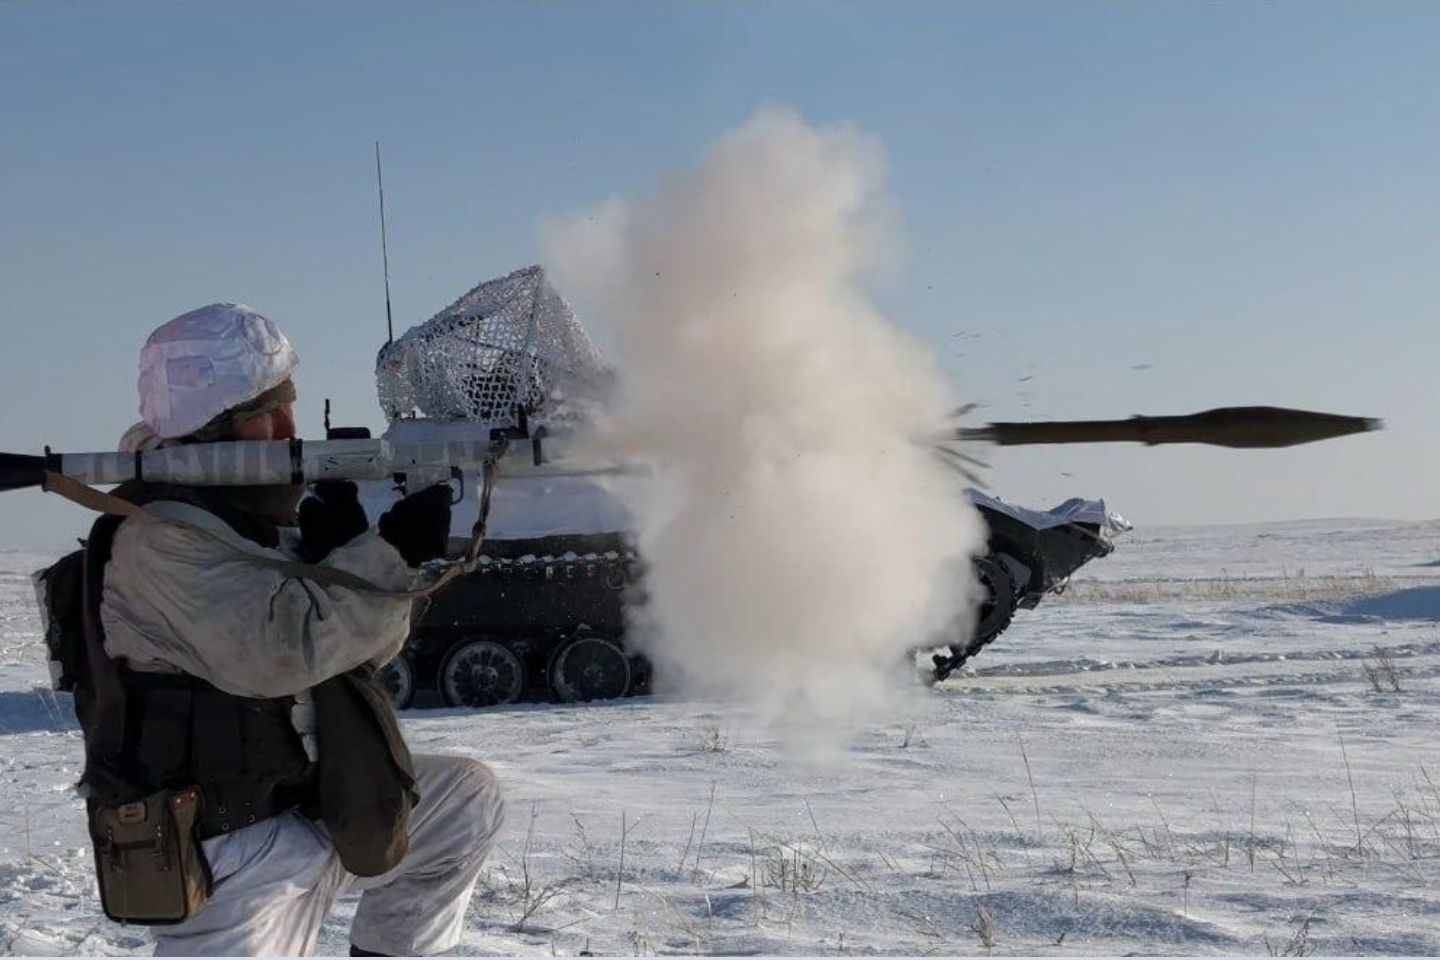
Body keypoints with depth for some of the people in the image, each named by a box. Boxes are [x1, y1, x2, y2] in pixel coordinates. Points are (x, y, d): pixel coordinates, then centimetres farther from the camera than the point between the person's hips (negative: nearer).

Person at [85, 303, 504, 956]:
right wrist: (394, 551, -24)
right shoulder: (159, 536, -17)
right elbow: (277, 648, -29)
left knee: (468, 798, 14)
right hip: (228, 850, -9)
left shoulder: (271, 514, 10)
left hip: (311, 812, 9)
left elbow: (364, 648, 7)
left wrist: (342, 548, -11)